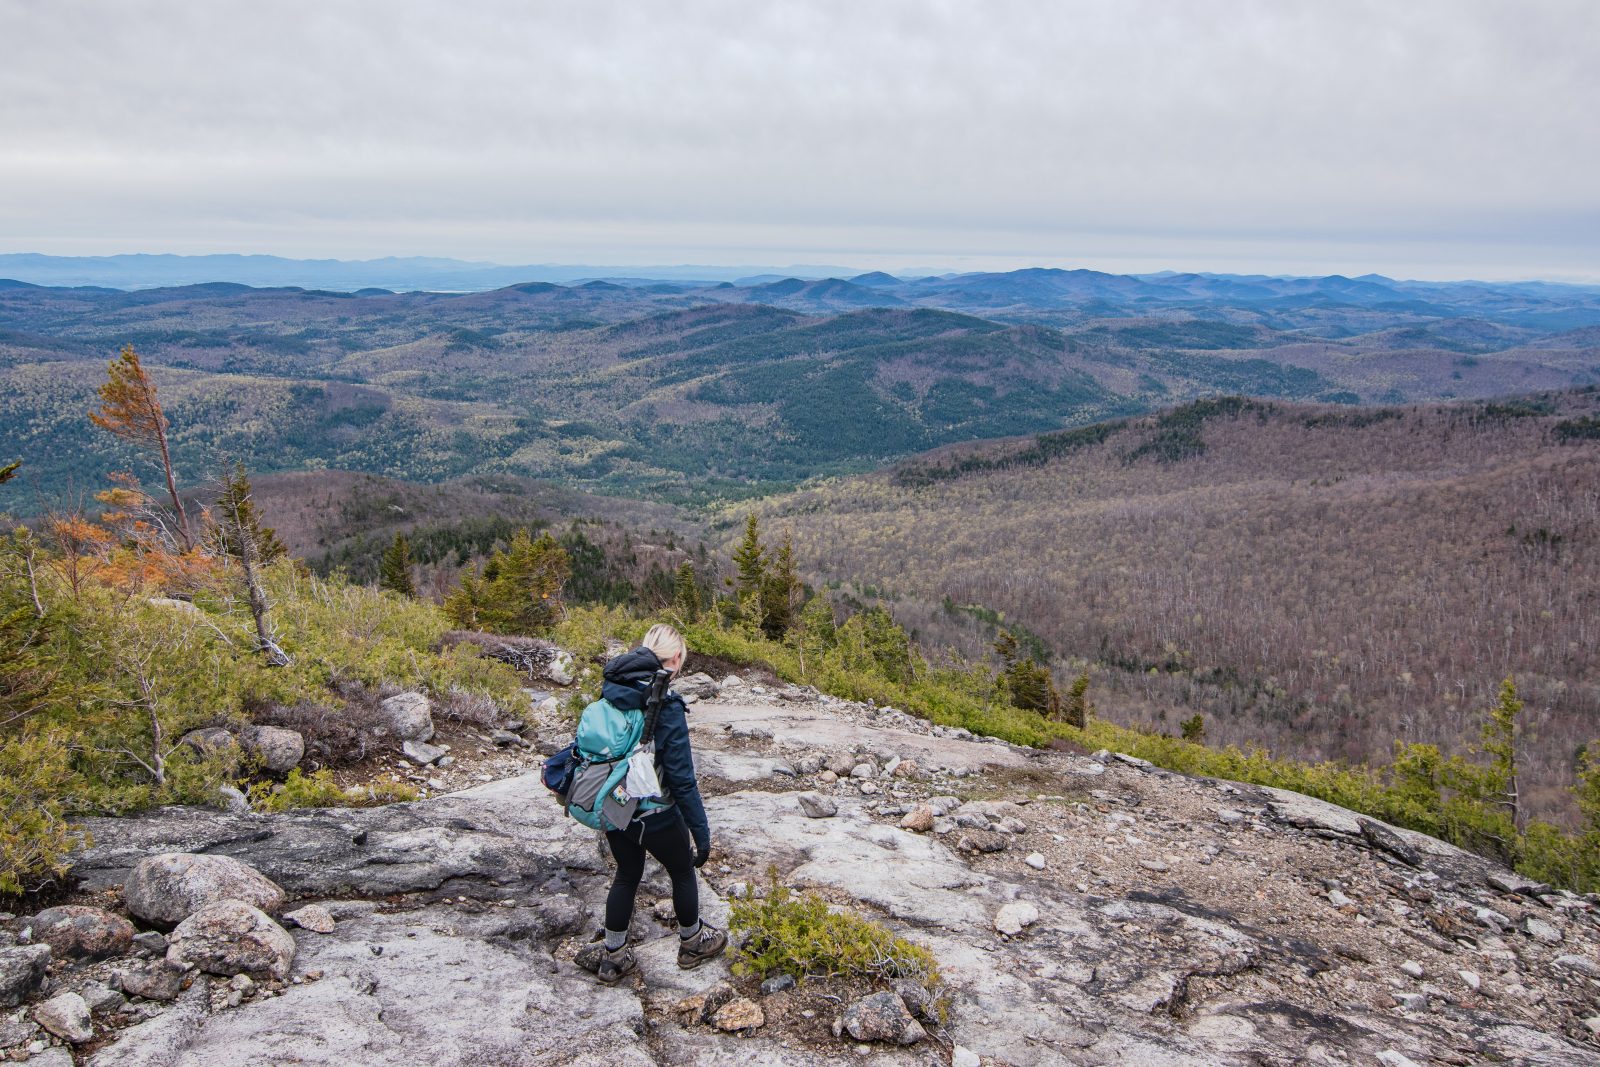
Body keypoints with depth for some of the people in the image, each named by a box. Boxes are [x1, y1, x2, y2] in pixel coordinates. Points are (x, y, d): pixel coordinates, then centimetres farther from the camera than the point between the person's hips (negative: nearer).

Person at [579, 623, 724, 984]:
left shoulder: (610, 692, -3)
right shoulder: (666, 705, -24)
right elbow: (681, 777, -22)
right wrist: (701, 831, -13)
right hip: (655, 816, -6)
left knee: (627, 874, 25)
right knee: (683, 872, 20)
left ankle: (612, 956, 35)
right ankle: (692, 942, 40)